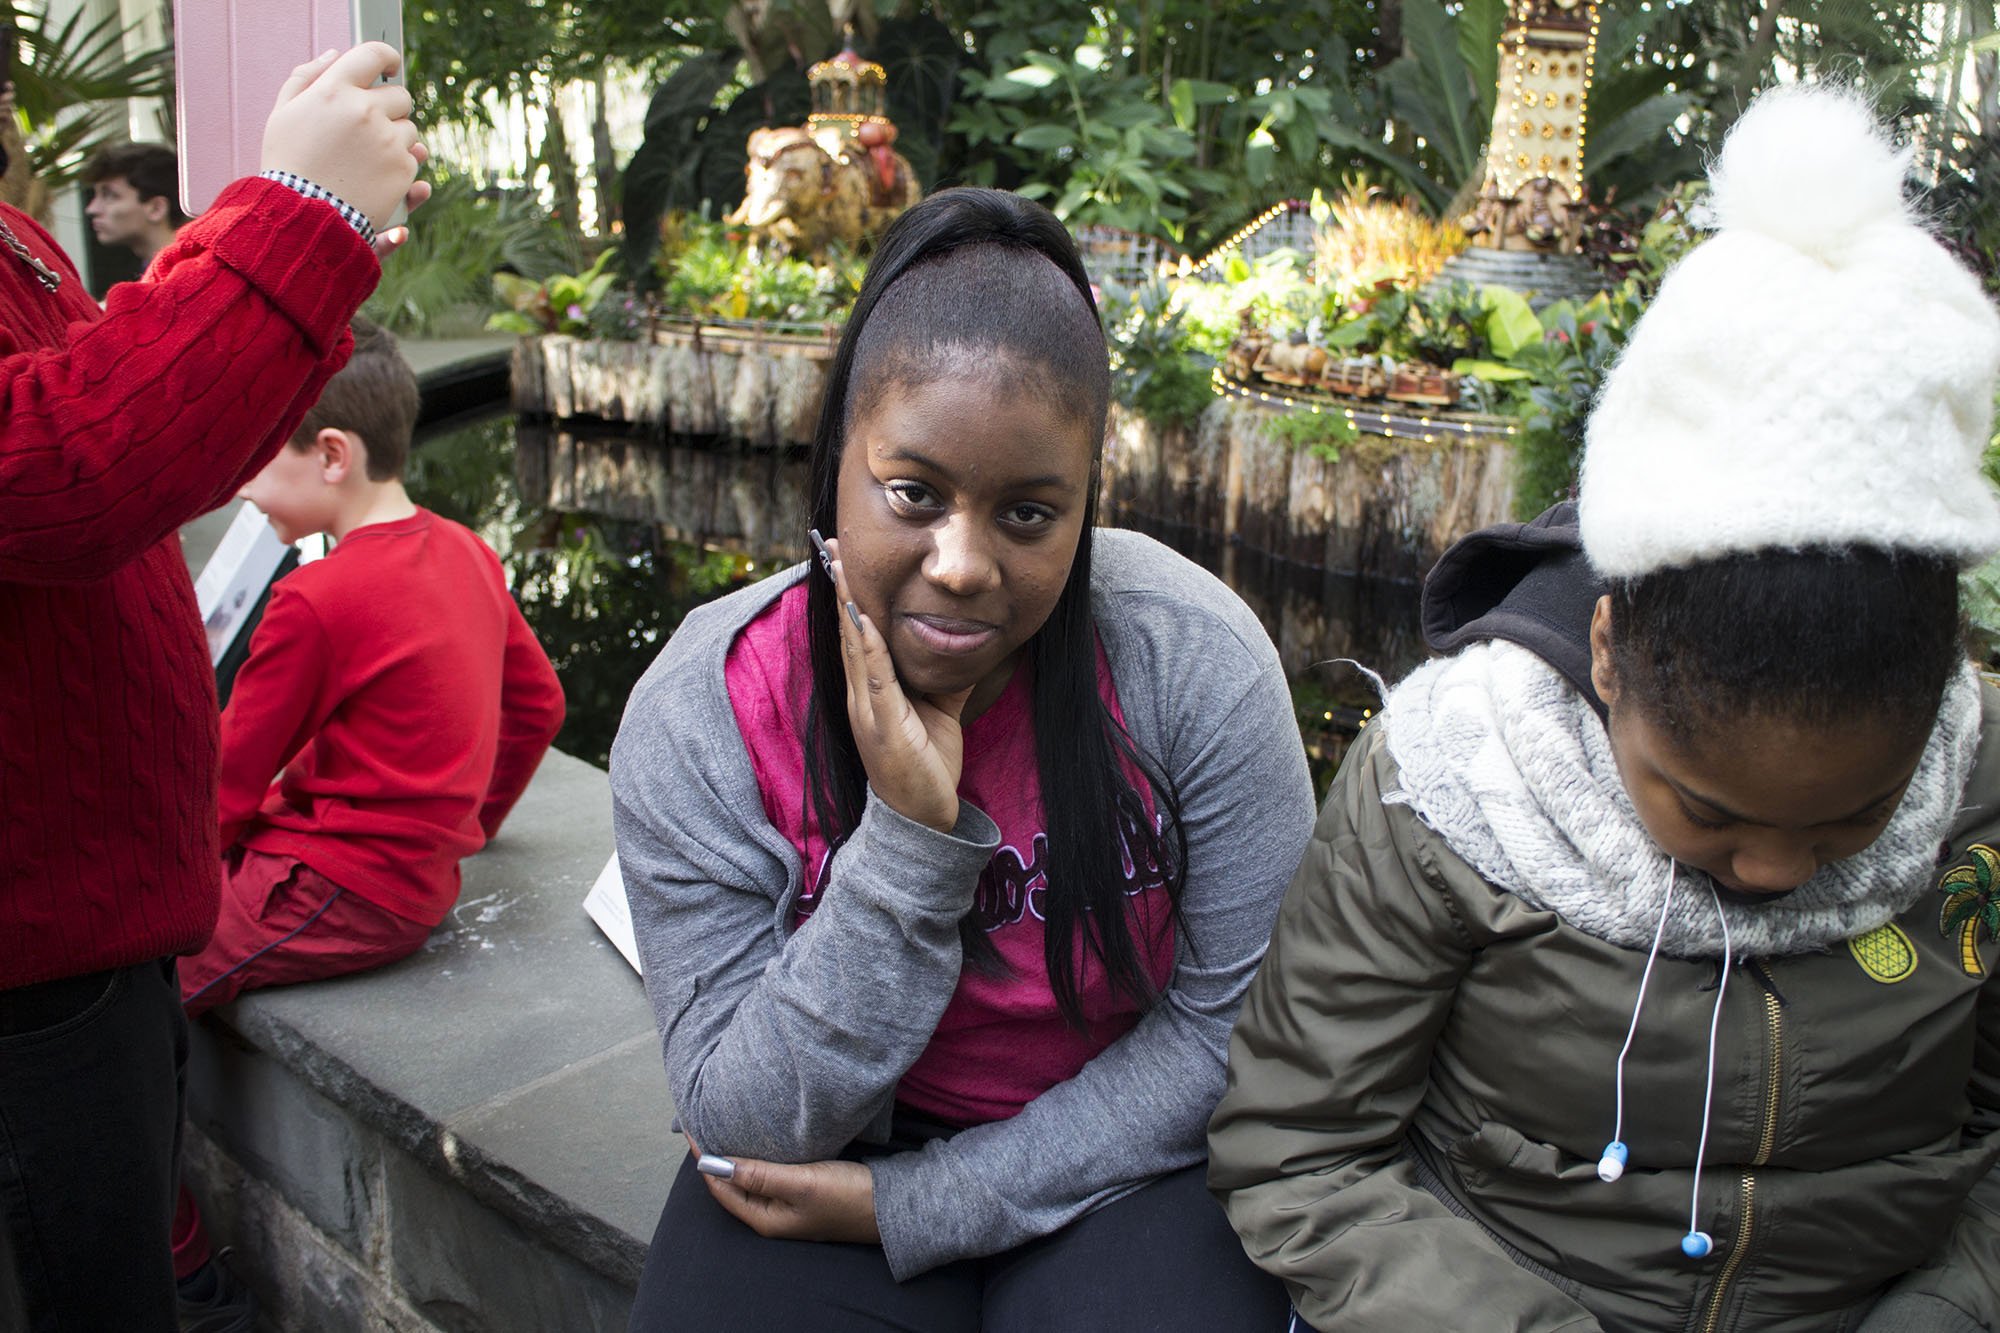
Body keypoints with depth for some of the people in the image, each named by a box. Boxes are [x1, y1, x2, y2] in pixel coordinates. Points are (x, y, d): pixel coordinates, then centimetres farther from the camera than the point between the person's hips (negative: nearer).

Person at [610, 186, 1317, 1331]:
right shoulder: (694, 722, -16)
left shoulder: (1193, 663, -17)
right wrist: (906, 839, -28)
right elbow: (749, 1125, -14)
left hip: (1127, 1155, 0)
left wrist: (922, 1207, -14)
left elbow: (1237, 1021, -10)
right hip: (841, 1145, 0)